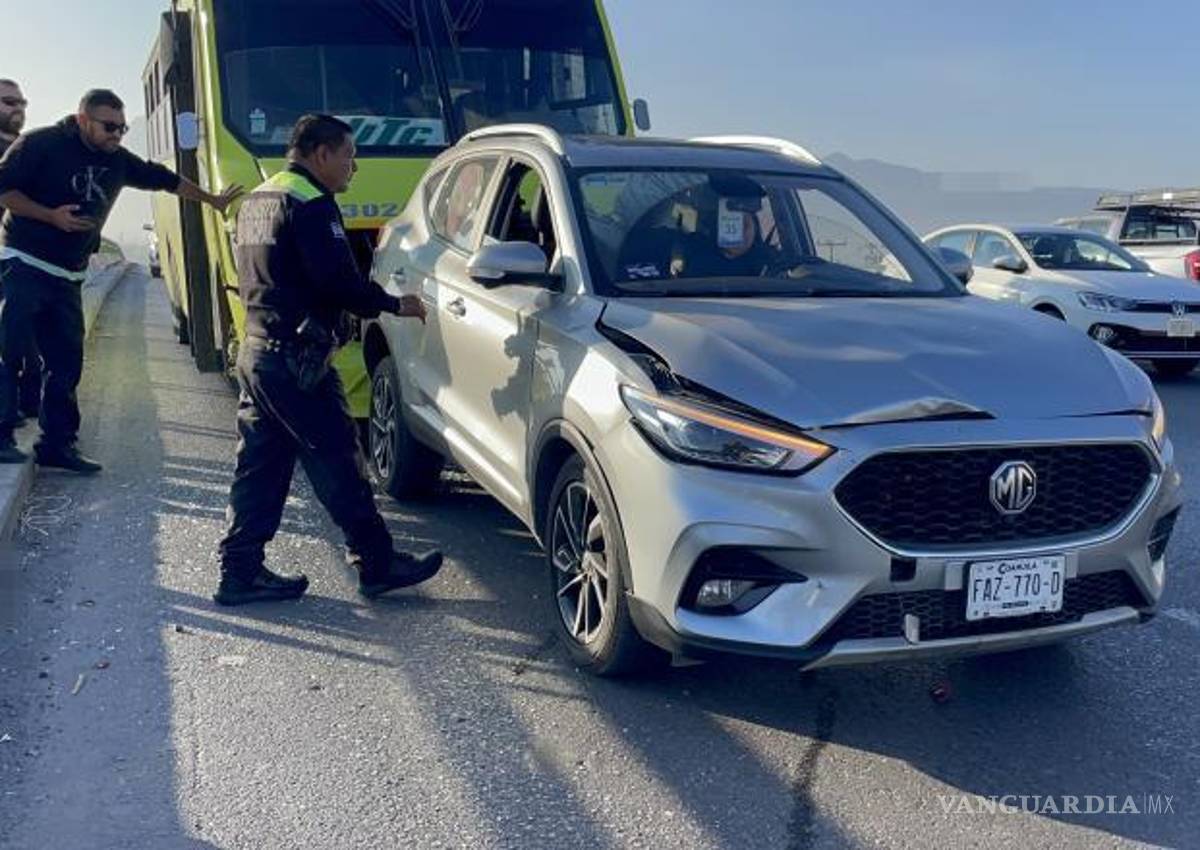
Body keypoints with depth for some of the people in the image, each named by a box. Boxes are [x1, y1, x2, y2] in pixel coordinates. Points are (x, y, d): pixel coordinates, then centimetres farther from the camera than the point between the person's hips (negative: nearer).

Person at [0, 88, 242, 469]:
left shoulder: (117, 160, 11)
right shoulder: (41, 144, -8)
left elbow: (165, 179, 23)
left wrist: (214, 201, 30)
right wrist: (51, 216, -19)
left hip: (68, 277, 7)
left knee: (66, 363, 6)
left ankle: (57, 445, 13)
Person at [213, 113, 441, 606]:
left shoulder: (256, 199, 17)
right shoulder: (311, 205, -14)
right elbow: (338, 282, -21)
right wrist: (394, 304, -7)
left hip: (255, 349, 9)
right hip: (295, 359, -9)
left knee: (260, 467, 12)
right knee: (337, 463, -1)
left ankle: (241, 571, 16)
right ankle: (377, 565, 9)